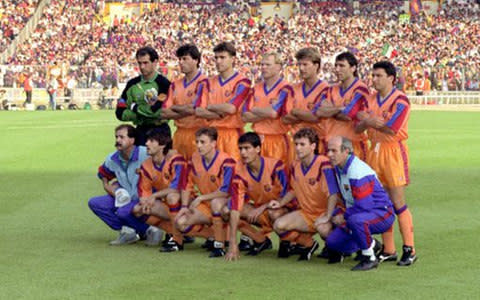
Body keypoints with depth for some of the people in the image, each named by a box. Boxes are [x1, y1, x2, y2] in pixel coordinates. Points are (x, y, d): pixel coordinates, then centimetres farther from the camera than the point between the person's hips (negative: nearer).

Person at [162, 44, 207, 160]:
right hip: (180, 133, 6)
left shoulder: (203, 82, -6)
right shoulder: (175, 84, 15)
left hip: (197, 133, -6)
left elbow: (194, 109, -13)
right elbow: (165, 112, 7)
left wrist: (174, 107, 2)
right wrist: (185, 110, -8)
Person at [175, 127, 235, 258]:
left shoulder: (226, 161, -21)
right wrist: (184, 206, -7)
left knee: (216, 202, -41)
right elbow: (187, 185, 7)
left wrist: (200, 198, -23)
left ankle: (219, 245, -28)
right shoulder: (195, 159, -1)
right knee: (181, 222, -14)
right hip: (206, 206, 6)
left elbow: (225, 191, -28)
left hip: (226, 204, -6)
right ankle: (213, 237, 5)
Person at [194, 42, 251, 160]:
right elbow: (198, 111, 4)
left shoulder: (242, 82, -3)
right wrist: (220, 114, -8)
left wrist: (210, 107, 0)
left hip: (232, 133, -5)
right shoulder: (209, 83, 14)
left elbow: (231, 108, -16)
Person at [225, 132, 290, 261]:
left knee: (275, 214, -40)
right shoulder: (239, 170, -16)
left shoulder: (275, 165, -24)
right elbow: (236, 207, -24)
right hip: (257, 208, 4)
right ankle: (262, 241, -5)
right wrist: (233, 244, -31)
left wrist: (262, 208, -26)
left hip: (279, 208, -4)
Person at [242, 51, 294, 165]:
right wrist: (267, 112, -8)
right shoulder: (256, 88, 13)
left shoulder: (285, 89, -5)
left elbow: (273, 113, -18)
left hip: (278, 140, -5)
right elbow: (245, 116, 5)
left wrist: (254, 110, -1)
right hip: (258, 139, 5)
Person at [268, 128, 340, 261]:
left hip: (324, 213, -6)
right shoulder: (295, 166, 4)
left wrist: (327, 217, -32)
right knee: (279, 226, -15)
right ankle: (309, 244, 9)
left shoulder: (323, 164, -20)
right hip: (306, 213, 7)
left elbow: (333, 194, -24)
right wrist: (280, 203, 6)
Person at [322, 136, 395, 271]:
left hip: (382, 214, -10)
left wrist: (343, 216, -14)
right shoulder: (339, 168, 6)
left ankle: (370, 258, -21)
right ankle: (372, 245, 19)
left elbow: (364, 205, -27)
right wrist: (335, 214, 6)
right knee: (332, 242, 0)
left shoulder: (357, 171, -25)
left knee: (355, 220, -42)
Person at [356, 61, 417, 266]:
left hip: (393, 151, -6)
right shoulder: (371, 99, 13)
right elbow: (358, 128, 9)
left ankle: (409, 250, -2)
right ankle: (388, 250, 14)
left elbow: (391, 128, -18)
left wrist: (368, 120, -5)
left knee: (398, 203, -7)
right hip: (374, 151, 6)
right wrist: (368, 121, -13)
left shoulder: (400, 100, -8)